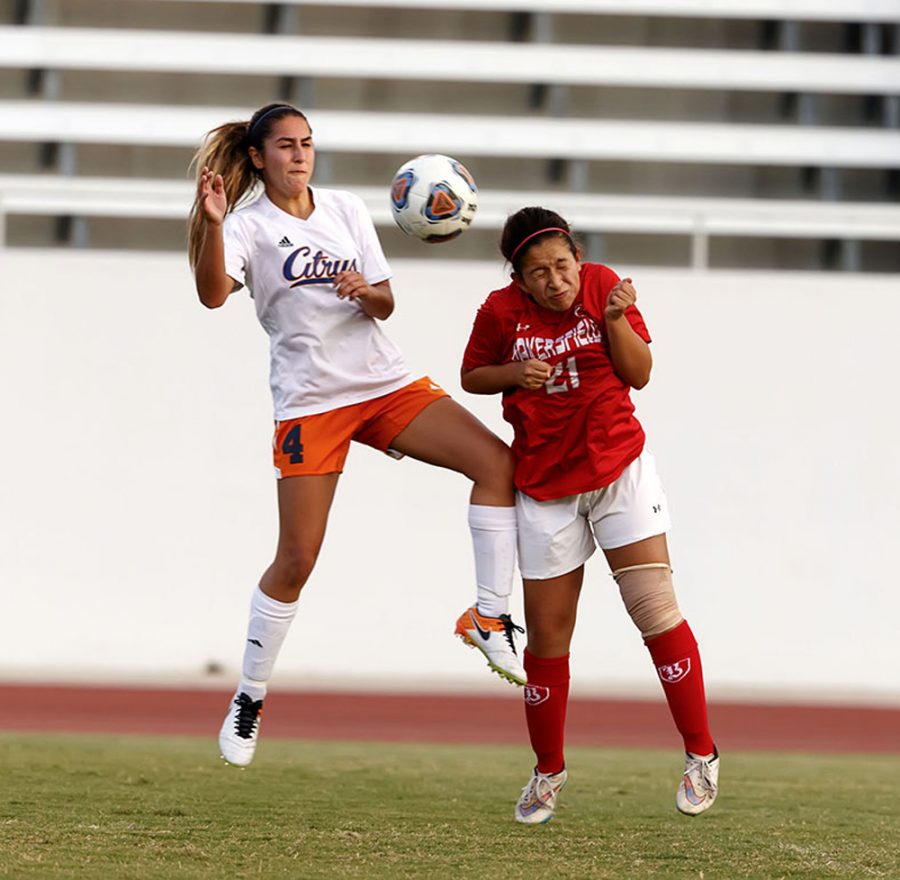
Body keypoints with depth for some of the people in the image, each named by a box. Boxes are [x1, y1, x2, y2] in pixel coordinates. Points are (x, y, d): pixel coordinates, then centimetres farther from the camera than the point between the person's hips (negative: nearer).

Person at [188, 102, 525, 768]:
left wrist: (367, 293, -16)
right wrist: (210, 223, -40)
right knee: (296, 561, -3)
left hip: (385, 382, 4)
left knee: (497, 460, -15)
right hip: (309, 401, -4)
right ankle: (249, 697, 13)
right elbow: (213, 293, -24)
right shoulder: (249, 227, -4)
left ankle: (489, 618, -11)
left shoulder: (347, 210, 9)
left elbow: (385, 305, 8)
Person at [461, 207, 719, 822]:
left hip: (619, 470, -1)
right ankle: (549, 772, 22)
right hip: (545, 483, 1)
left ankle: (701, 755, 1)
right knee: (547, 636, 4)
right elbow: (472, 376, 9)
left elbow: (640, 374, -3)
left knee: (655, 608, -11)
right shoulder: (501, 311, -6)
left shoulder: (602, 286, -5)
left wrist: (615, 320, -20)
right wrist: (514, 373, -11)